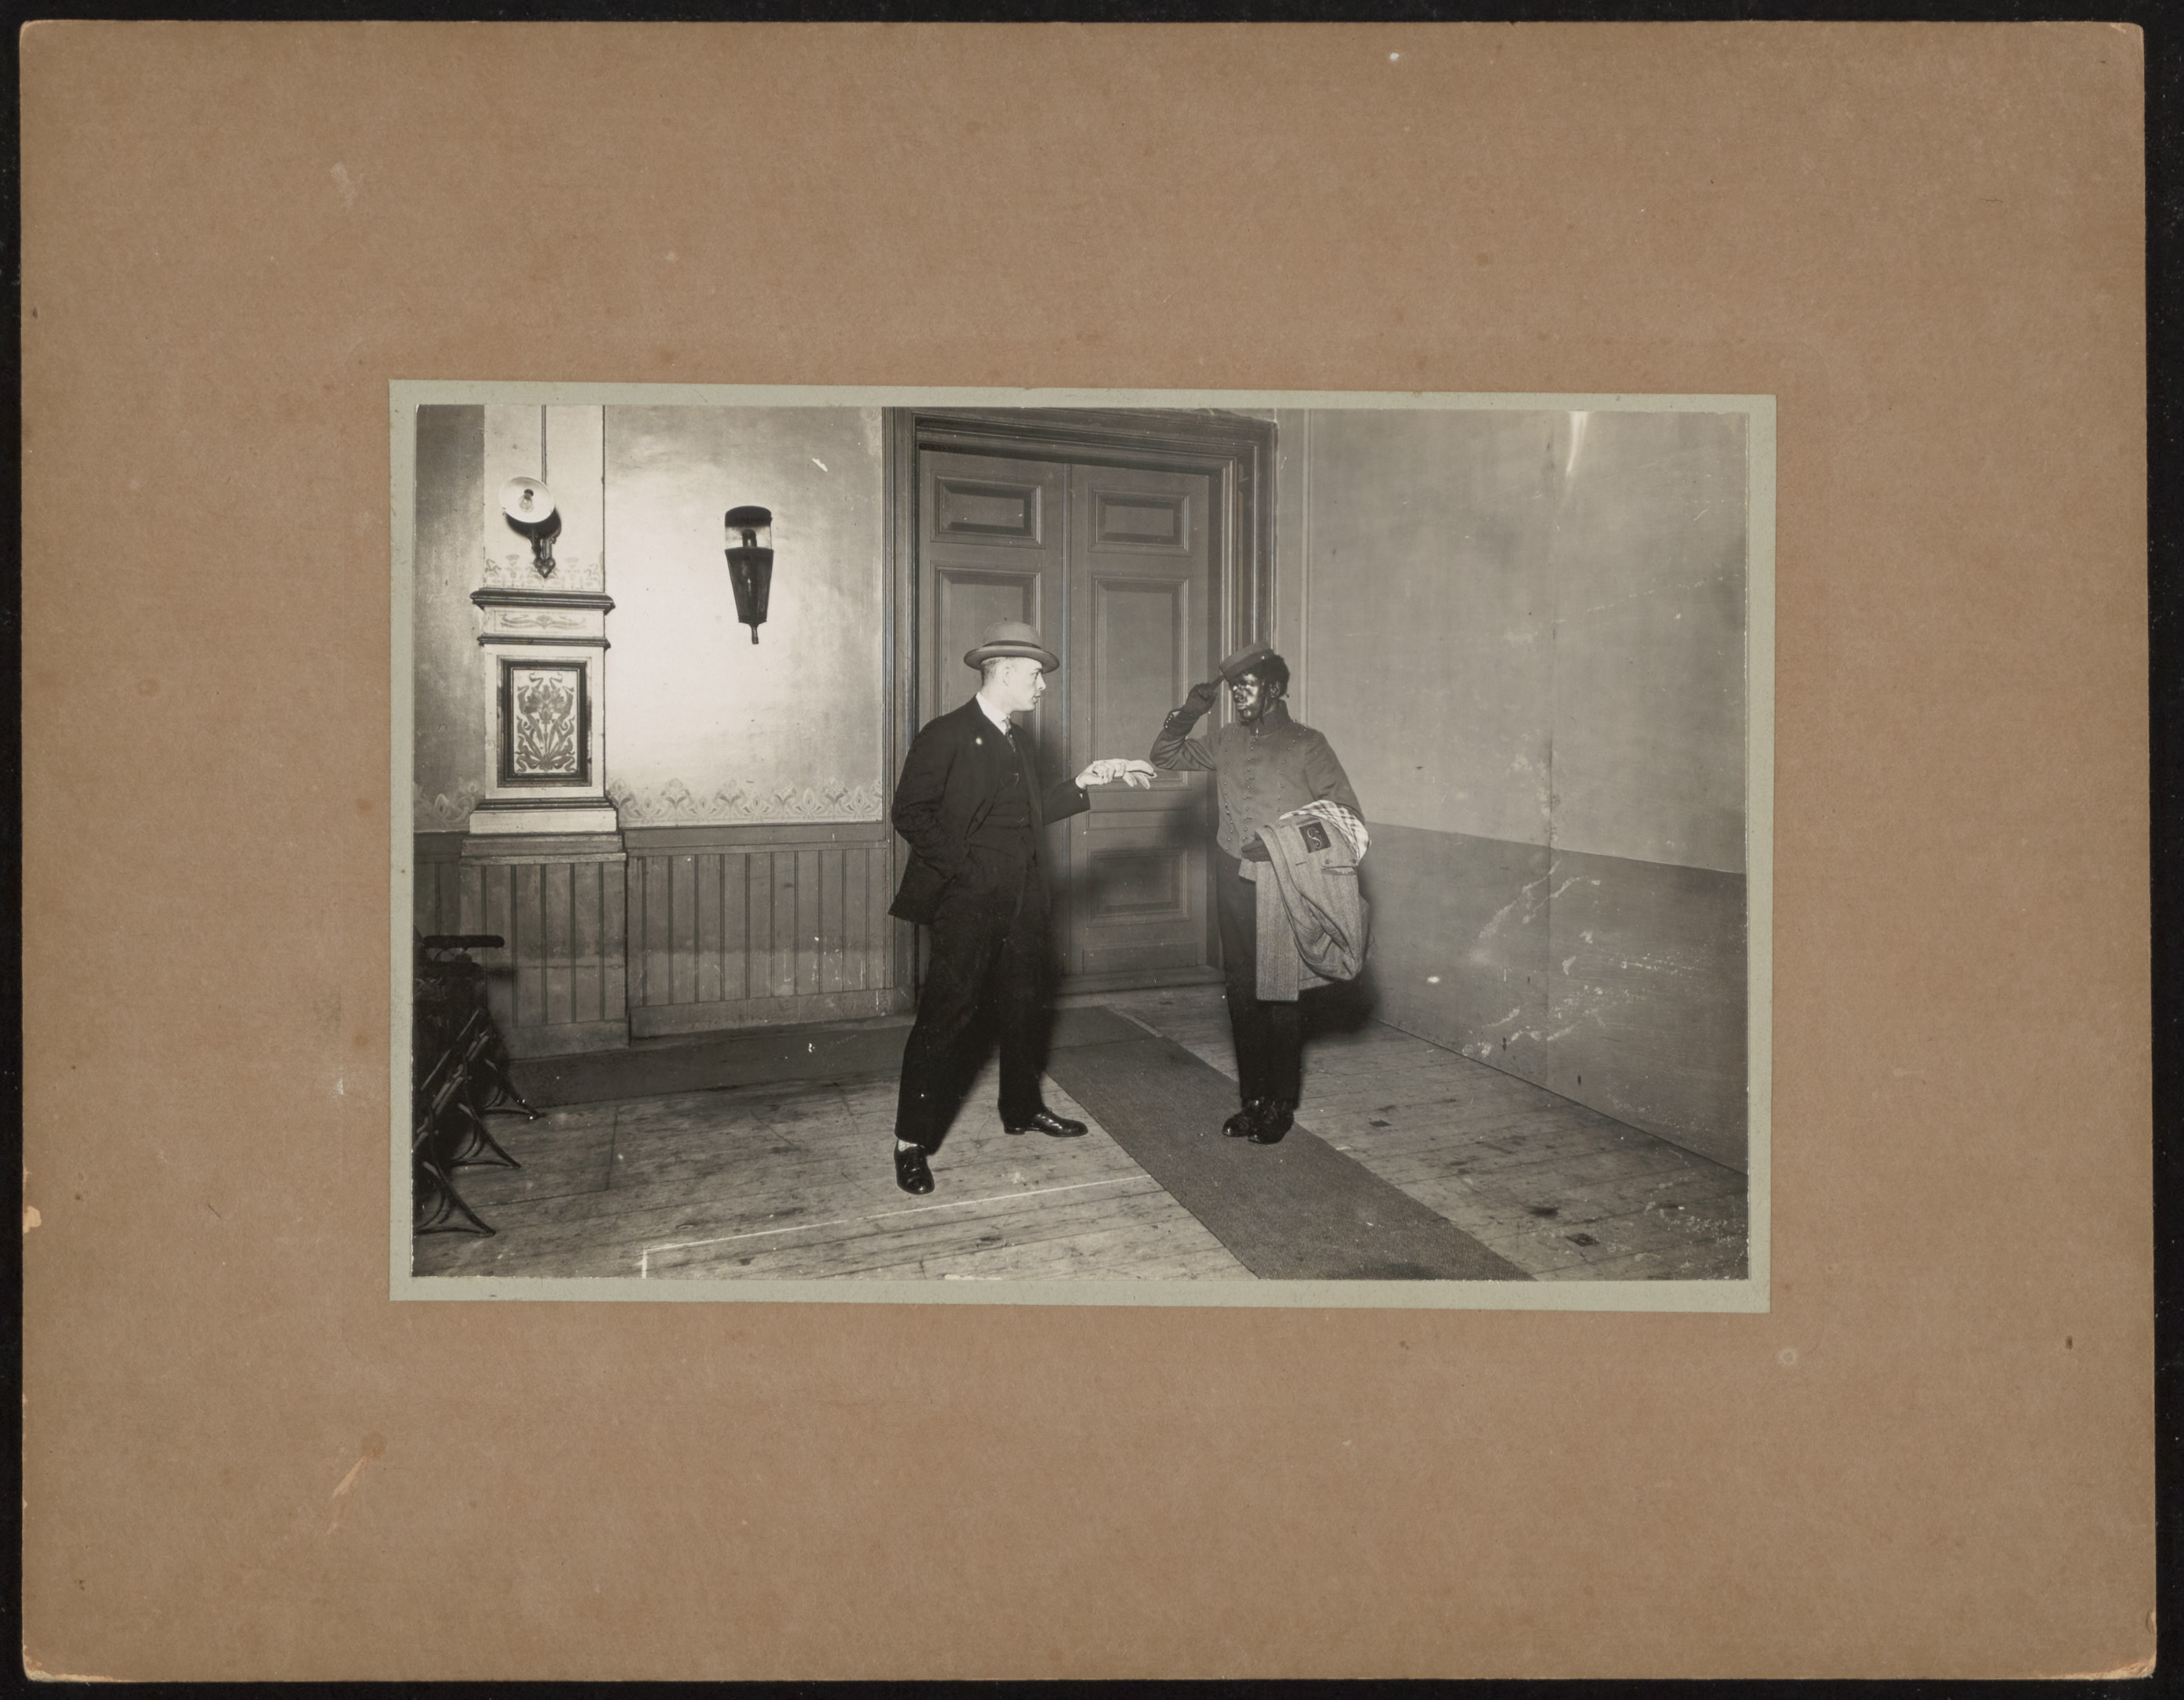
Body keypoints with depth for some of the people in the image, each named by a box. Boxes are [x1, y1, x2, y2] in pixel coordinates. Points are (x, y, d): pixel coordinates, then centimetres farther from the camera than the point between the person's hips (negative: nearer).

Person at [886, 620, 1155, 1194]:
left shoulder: (1020, 743, 16)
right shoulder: (945, 735, -9)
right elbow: (910, 813, -12)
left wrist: (1080, 785, 12)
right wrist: (962, 865, -17)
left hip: (1021, 904, 8)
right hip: (966, 904, -8)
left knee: (1024, 1008, 17)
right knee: (945, 1018, -4)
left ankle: (1022, 1109, 34)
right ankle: (913, 1141, 4)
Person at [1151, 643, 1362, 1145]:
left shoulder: (1305, 745, -4)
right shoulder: (1227, 742, 11)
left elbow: (1345, 812, -7)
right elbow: (1164, 755, 18)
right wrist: (1189, 710, 3)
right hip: (1234, 888, 5)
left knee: (1279, 997, 1)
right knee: (1242, 995, 10)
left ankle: (1281, 1107, 13)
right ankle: (1252, 1099, 21)